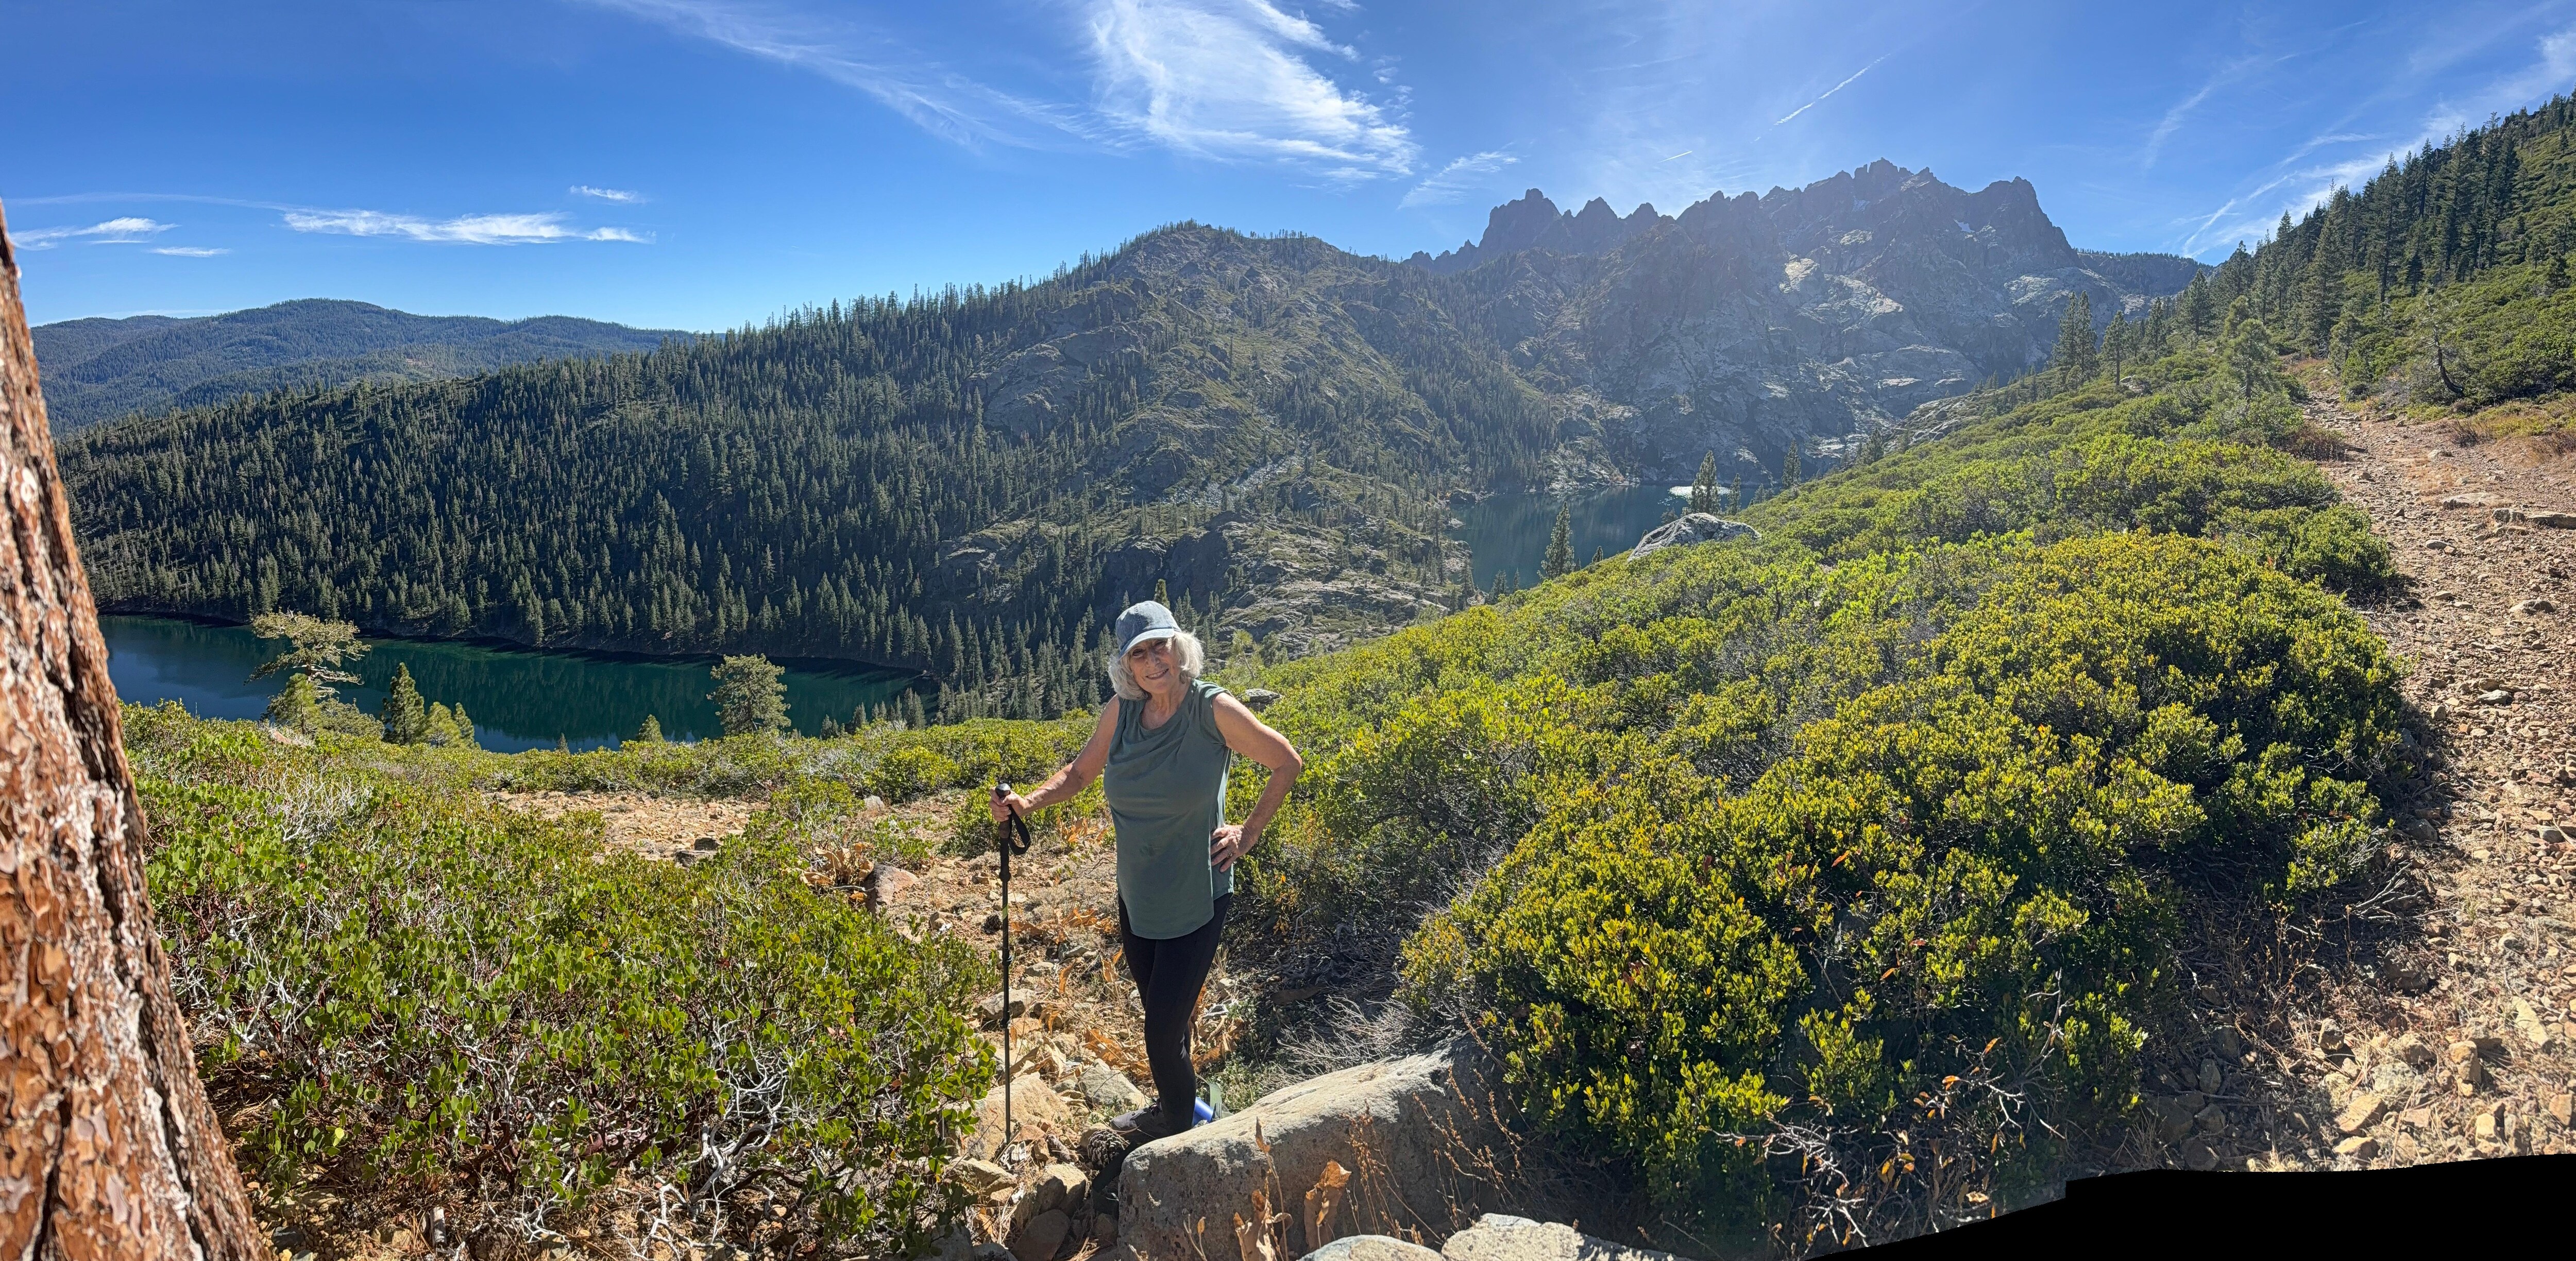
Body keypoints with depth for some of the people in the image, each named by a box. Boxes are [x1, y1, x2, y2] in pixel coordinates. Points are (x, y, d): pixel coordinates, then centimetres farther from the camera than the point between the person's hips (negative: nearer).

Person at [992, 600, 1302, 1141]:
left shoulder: (1213, 708, -17)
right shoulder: (1121, 710, -3)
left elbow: (1288, 763, -7)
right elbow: (1079, 772, 9)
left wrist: (1248, 833, -7)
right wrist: (1028, 802, -8)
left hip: (1195, 902, -5)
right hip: (1137, 898, 5)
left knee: (1163, 1033, 0)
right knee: (1161, 1013, 22)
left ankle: (1179, 1136, 27)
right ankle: (1171, 1109, 46)